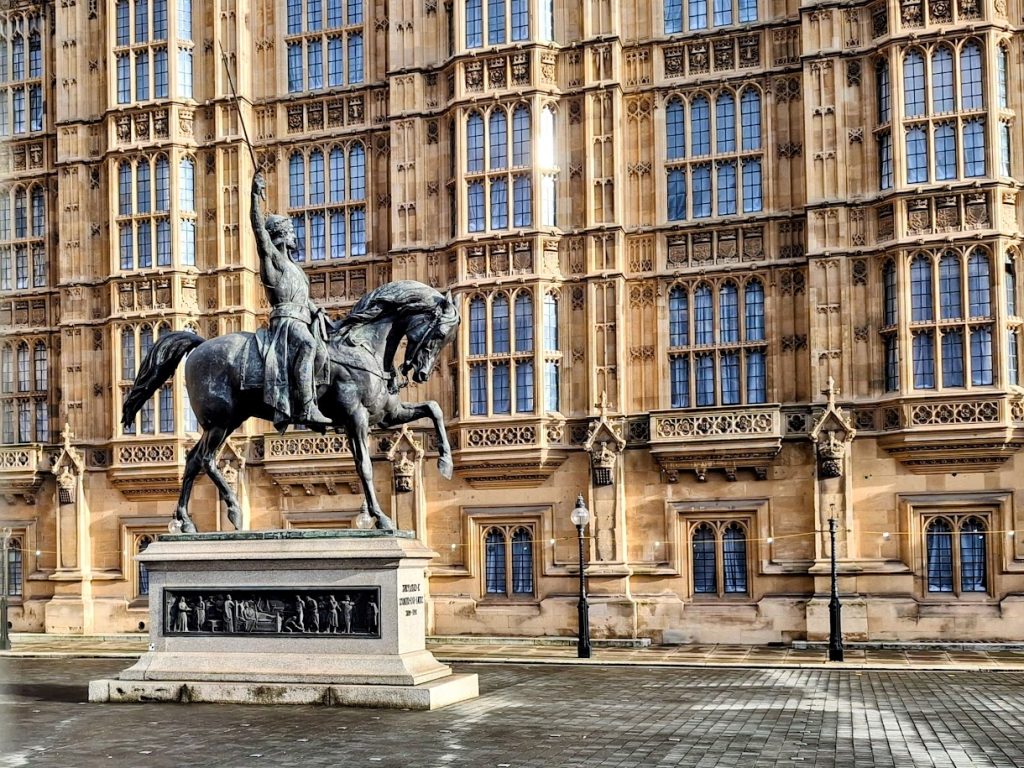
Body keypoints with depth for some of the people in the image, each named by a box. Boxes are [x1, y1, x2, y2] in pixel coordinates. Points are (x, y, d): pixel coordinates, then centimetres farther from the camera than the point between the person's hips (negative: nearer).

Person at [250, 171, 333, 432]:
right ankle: (306, 408, -44)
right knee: (307, 345, -34)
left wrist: (317, 311, 13)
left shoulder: (290, 265, 30)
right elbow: (258, 228, -8)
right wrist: (256, 196, -16)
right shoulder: (271, 257, 6)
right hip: (286, 320, -10)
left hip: (302, 320, 10)